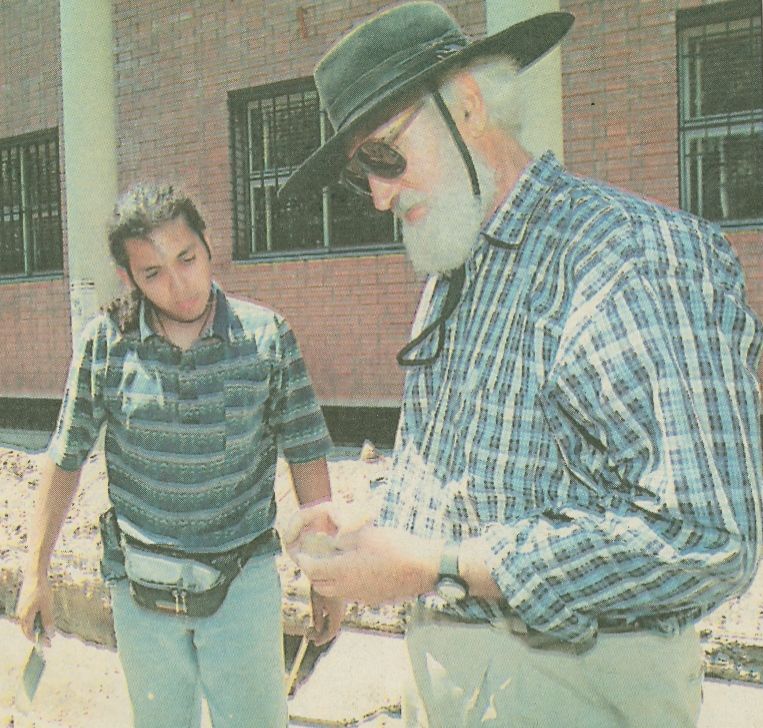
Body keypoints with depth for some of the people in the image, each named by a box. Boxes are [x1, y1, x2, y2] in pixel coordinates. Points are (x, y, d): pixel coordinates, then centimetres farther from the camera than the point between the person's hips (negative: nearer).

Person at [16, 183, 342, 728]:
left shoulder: (267, 336, -9)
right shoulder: (104, 344, -7)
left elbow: (306, 457, -2)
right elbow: (65, 459, 4)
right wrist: (36, 573, 6)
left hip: (245, 583, -1)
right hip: (141, 587, 2)